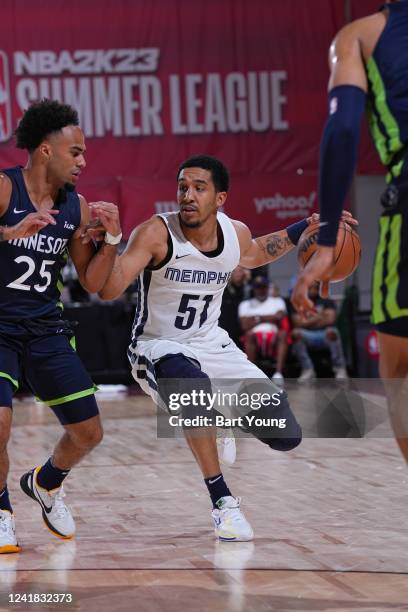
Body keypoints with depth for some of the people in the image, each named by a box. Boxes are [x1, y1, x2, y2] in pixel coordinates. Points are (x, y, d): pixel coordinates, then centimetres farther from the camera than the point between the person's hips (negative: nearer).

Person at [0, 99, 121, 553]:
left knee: (88, 433, 5)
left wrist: (111, 239, -8)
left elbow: (92, 283, 7)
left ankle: (45, 483, 37)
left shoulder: (76, 207, 4)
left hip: (46, 329, 5)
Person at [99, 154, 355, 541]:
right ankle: (223, 501, -29)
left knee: (284, 436, -2)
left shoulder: (236, 234, -5)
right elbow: (108, 291, -32)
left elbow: (253, 254, 22)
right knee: (193, 385, -42)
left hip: (211, 345, 5)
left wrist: (304, 230, 12)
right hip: (158, 348, -5)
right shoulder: (156, 233, -22)